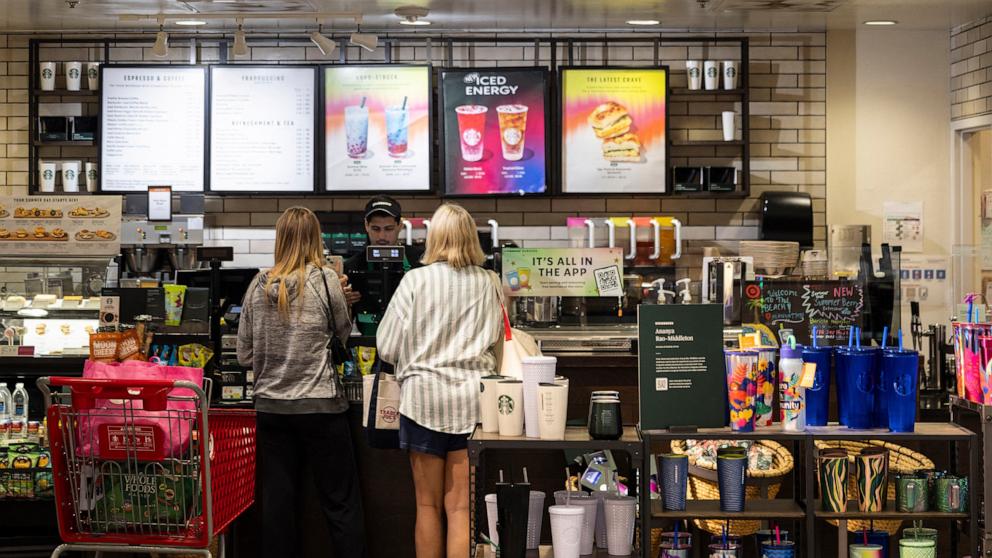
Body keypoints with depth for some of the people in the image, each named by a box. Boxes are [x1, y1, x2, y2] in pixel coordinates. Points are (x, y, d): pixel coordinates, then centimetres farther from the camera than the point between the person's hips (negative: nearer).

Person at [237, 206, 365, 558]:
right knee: (341, 503, 4)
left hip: (270, 406, 4)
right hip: (320, 405, -4)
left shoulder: (259, 286, 2)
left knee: (277, 502, 8)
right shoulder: (325, 280, -9)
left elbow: (244, 355, 7)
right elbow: (343, 332, 5)